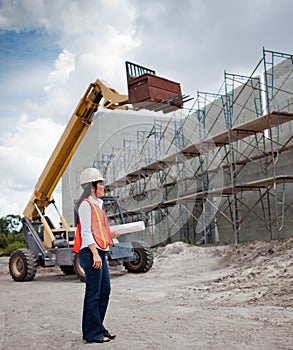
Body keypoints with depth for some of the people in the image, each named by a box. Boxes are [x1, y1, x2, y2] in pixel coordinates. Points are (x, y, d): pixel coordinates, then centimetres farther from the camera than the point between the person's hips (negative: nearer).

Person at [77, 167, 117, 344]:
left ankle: (99, 329, 22)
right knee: (93, 293, -3)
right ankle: (92, 333, 6)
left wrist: (110, 235, 13)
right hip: (91, 252, -10)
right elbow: (86, 232, -16)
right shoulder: (86, 205, -10)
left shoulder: (97, 204, 20)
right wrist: (95, 254, -21)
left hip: (100, 252, 10)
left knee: (105, 290, 12)